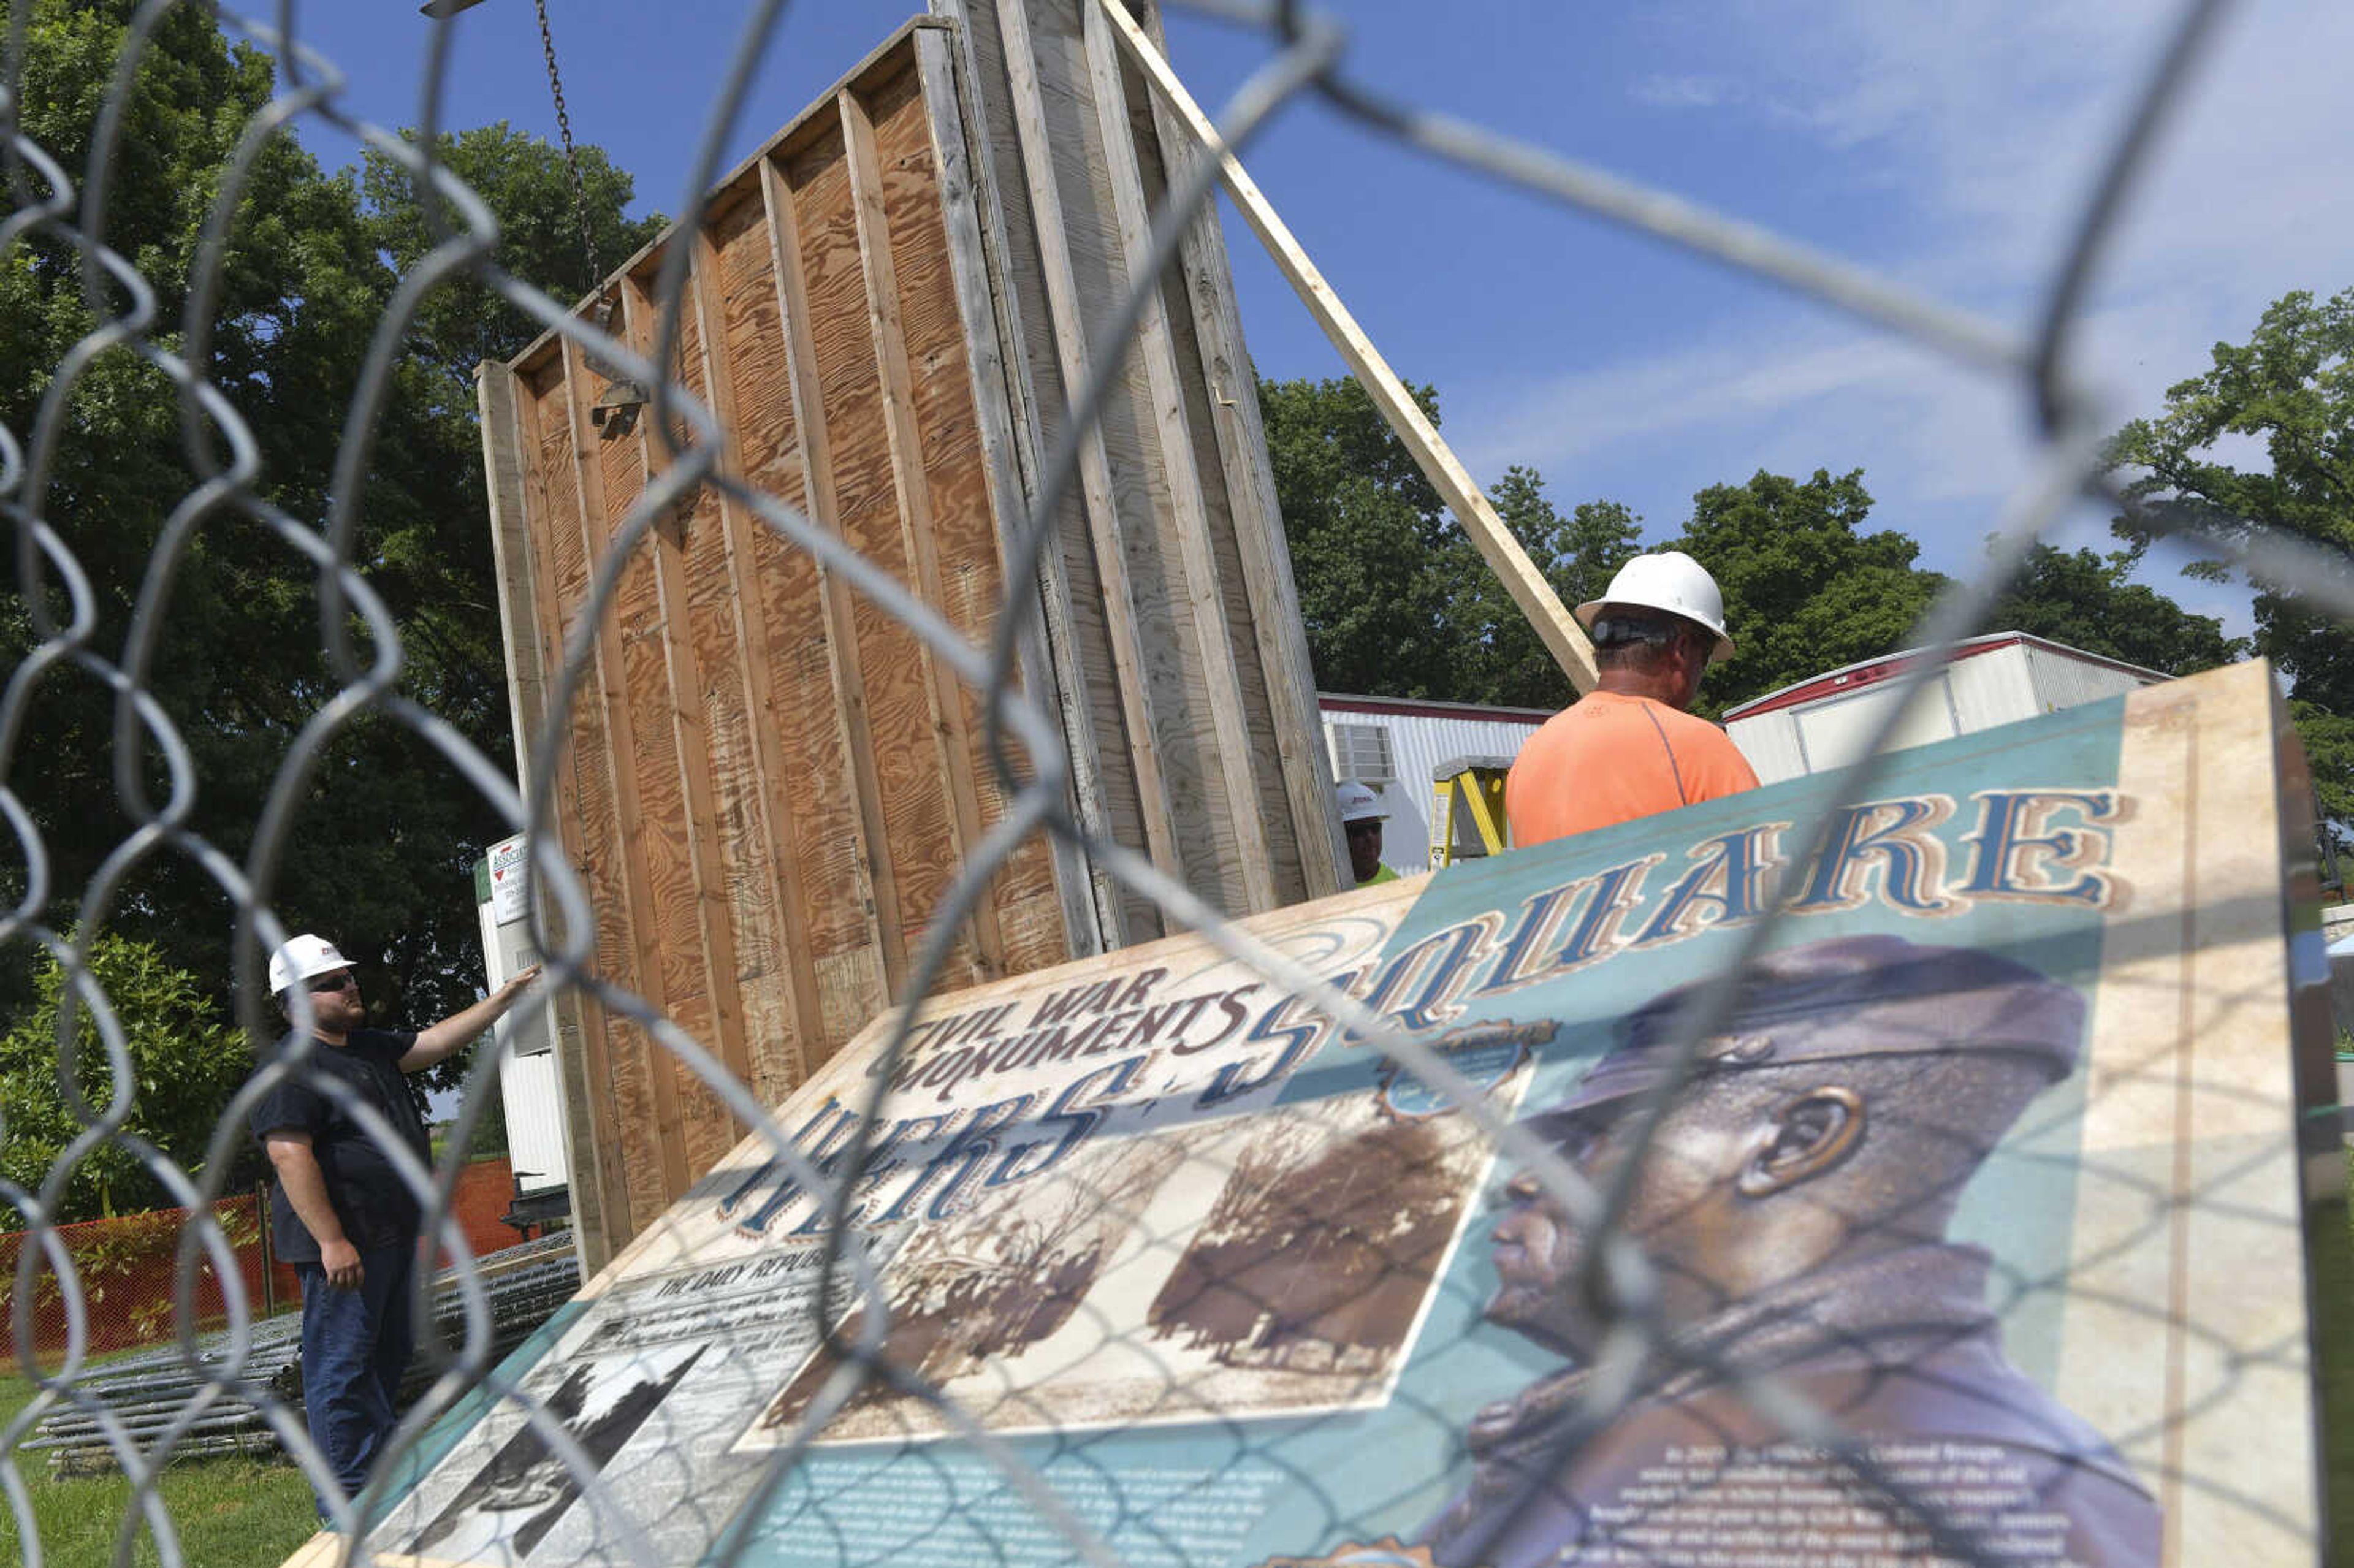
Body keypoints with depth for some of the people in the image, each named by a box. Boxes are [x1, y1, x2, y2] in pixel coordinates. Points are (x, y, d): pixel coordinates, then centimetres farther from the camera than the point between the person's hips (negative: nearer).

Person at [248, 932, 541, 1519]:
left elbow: (434, 1041, 18)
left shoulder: (370, 1047, 14)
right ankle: (348, 1503, 3)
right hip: (345, 1243, -10)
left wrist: (506, 996, 11)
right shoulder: (292, 1068, -15)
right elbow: (290, 1155, -22)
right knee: (341, 1365, -3)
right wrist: (331, 1241, -27)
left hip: (393, 1235, 10)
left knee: (390, 1354, 19)